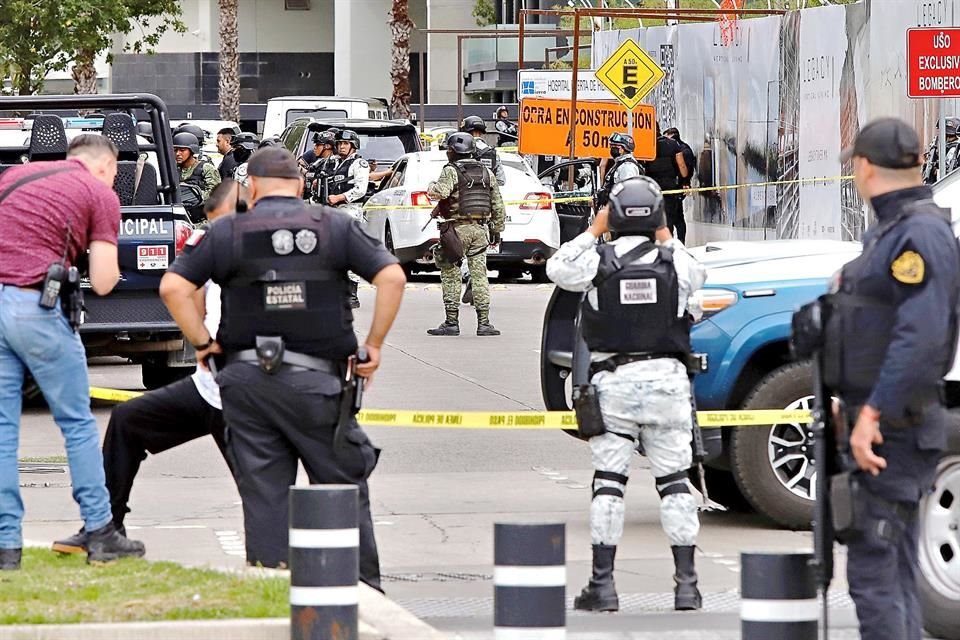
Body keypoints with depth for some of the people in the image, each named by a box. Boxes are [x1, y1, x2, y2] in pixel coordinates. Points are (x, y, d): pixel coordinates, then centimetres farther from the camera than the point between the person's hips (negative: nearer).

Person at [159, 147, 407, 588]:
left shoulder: (227, 232, 4)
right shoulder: (335, 226, 4)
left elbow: (173, 287, -3)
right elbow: (392, 277, -3)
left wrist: (202, 343, 4)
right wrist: (374, 345, 3)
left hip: (246, 381, 1)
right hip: (314, 378, -1)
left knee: (263, 493, 5)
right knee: (344, 485, 9)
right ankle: (364, 586, 11)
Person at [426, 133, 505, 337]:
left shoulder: (451, 171, -5)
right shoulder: (486, 173, 12)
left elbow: (440, 192, -23)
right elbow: (498, 205, 14)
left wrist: (432, 187, 0)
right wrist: (497, 230, 20)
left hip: (457, 228, -5)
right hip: (480, 229, 5)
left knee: (451, 276, 1)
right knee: (479, 276, 5)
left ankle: (451, 322, 0)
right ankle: (484, 323, 1)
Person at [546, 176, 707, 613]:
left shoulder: (597, 261, -6)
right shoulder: (675, 262, -3)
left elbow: (557, 268, 13)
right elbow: (698, 280, 19)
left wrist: (592, 233, 18)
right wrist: (668, 240, 24)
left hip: (613, 380, -1)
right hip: (666, 379, 1)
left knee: (608, 482, 3)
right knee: (674, 482, 6)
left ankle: (603, 585, 0)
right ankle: (686, 584, 4)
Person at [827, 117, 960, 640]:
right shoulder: (888, 231, 17)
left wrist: (873, 414, -29)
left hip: (893, 427, -11)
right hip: (884, 425, 11)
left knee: (873, 567, -13)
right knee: (895, 570, 13)